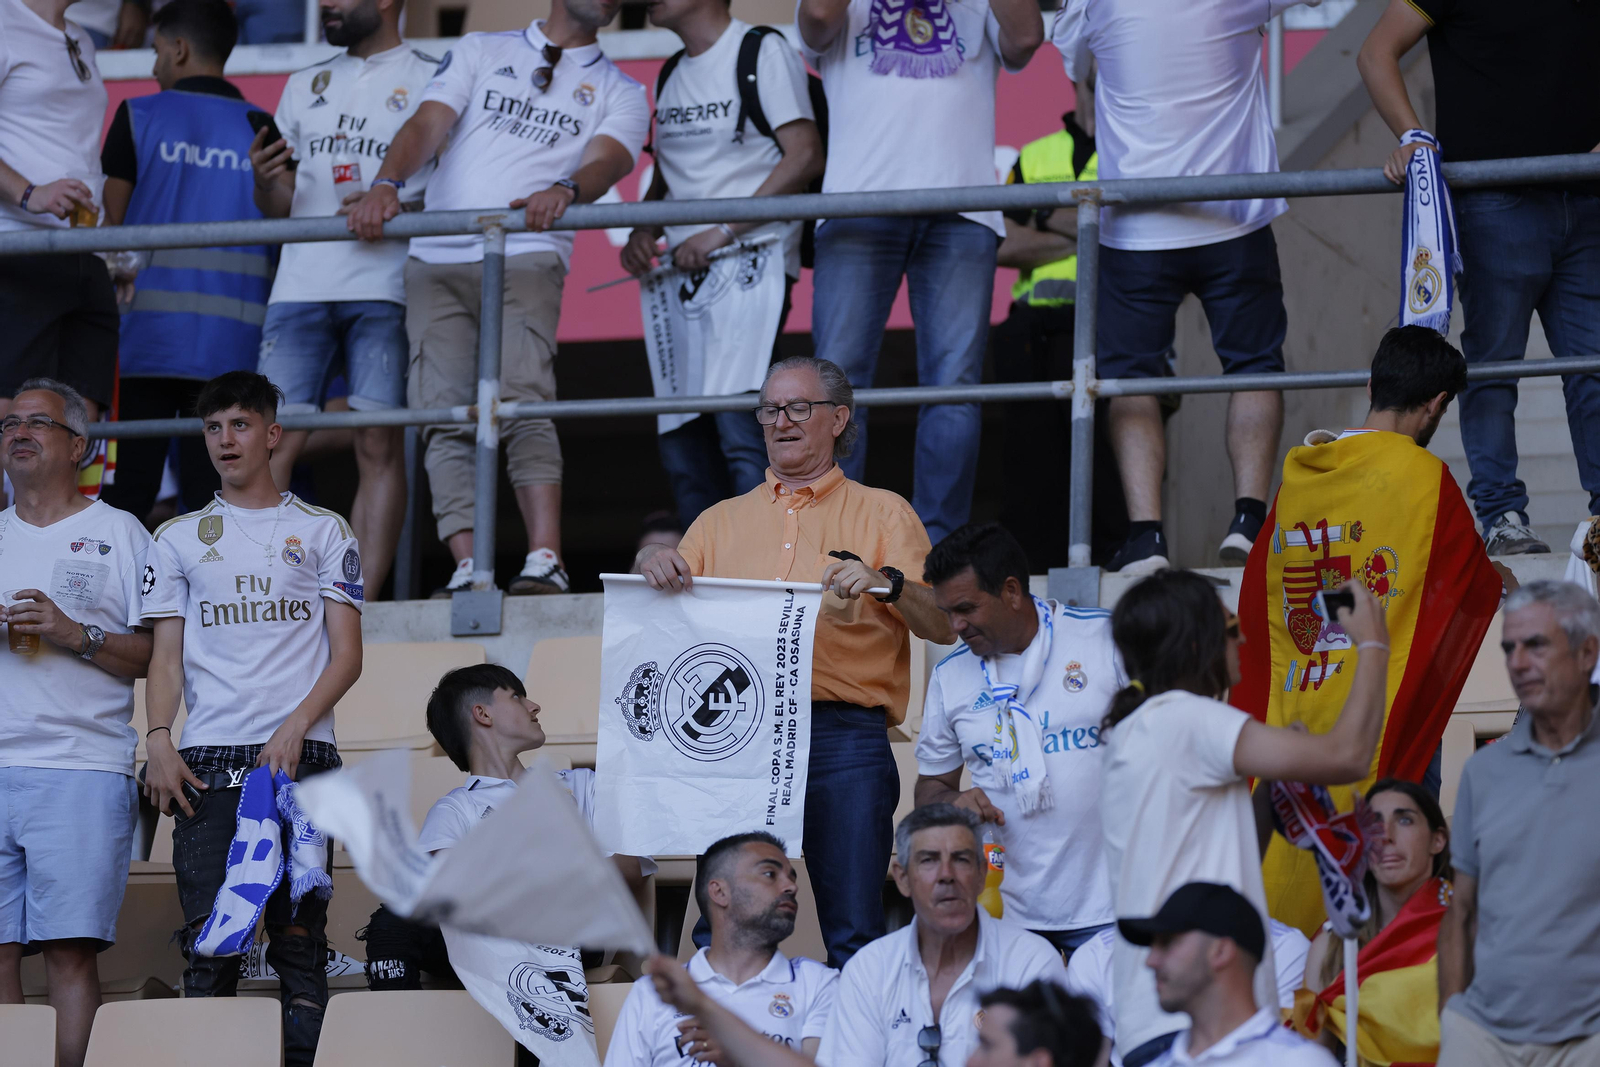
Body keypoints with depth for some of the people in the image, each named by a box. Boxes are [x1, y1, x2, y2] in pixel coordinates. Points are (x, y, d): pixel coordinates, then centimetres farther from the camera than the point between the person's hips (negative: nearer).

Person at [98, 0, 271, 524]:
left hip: (149, 326, -2)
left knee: (128, 493, 0)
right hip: (234, 339, 2)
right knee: (210, 494, 1)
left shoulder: (139, 117, 2)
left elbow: (112, 224, 3)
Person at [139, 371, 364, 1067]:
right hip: (208, 761, 1)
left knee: (298, 934, -5)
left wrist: (295, 728, -10)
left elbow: (347, 656, 6)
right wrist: (159, 741, -6)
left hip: (299, 756, -1)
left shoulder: (322, 532, 12)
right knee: (209, 936, -5)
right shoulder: (178, 539, 16)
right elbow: (166, 654, 11)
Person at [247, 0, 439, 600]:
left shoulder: (429, 79, 8)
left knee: (380, 446, -8)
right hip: (302, 286, 4)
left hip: (385, 286, -4)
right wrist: (264, 181, 0)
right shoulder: (304, 87, 23)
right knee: (273, 442, -5)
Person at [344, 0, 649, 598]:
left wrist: (565, 190, -27)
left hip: (527, 257, -2)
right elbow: (428, 125, 8)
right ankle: (469, 573, -18)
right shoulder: (482, 52, 21)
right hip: (437, 258, 2)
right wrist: (387, 184, -14)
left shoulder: (619, 93, 18)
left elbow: (609, 161, -2)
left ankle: (545, 563, -32)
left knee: (521, 402, -23)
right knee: (445, 417, -11)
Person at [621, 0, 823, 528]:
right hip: (685, 272, 8)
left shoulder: (763, 51, -3)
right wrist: (641, 234, 6)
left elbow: (805, 157, -11)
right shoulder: (672, 74, 20)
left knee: (740, 428, -18)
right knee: (682, 443, 4)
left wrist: (723, 232, -16)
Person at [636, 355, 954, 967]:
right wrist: (652, 564, -6)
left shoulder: (883, 515, 15)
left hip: (844, 737, -2)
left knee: (855, 935, -10)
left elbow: (941, 625, 4)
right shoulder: (722, 522, 23)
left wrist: (888, 584, -17)